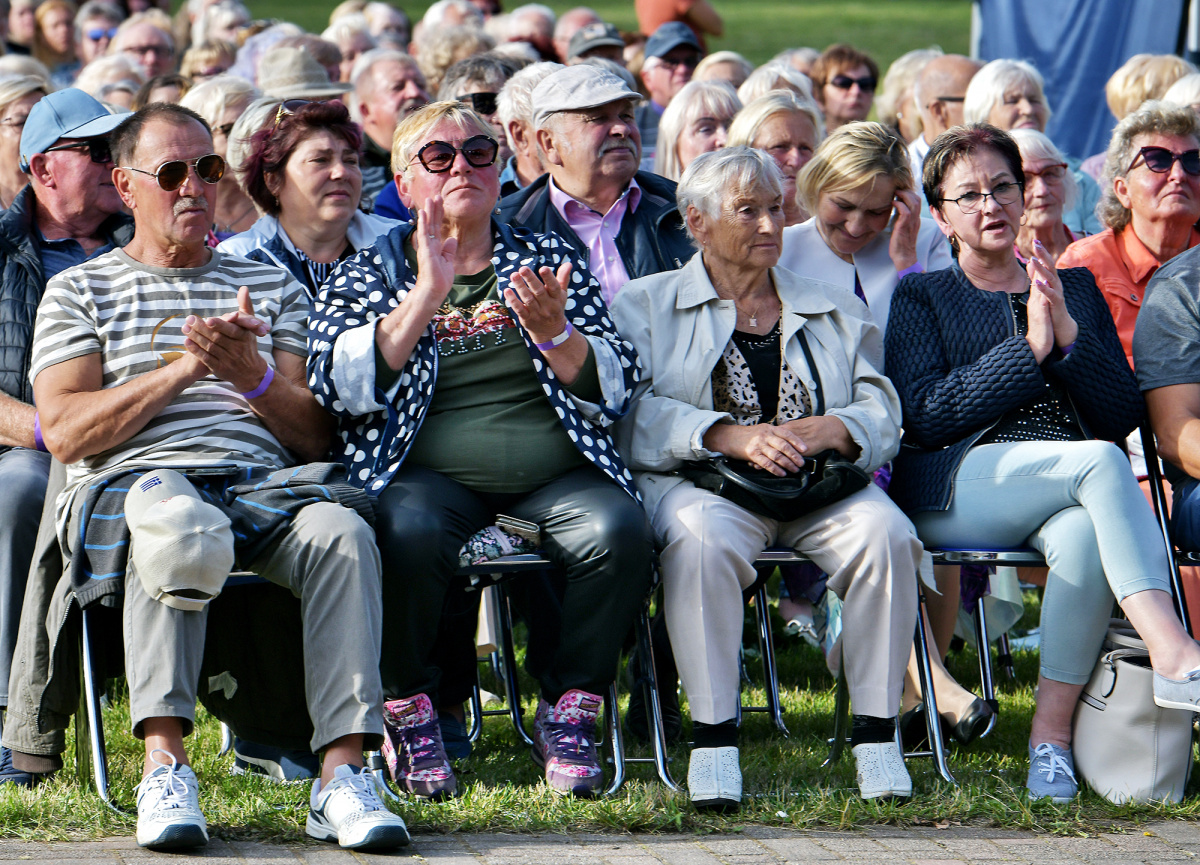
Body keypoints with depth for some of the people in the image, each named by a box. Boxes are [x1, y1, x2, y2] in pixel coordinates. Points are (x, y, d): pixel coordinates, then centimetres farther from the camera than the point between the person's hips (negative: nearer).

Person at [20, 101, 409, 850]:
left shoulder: (272, 287, 26)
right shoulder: (80, 290, 19)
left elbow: (318, 436, 16)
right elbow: (64, 432, 3)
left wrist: (251, 376, -5)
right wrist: (183, 369, -7)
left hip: (263, 484, 2)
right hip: (136, 479, -2)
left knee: (342, 530, -33)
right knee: (176, 529, -40)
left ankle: (344, 773, -41)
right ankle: (166, 767, -44)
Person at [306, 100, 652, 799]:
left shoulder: (549, 261, 16)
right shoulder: (370, 274, 13)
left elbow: (616, 390, 7)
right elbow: (341, 387, -6)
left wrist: (553, 333, -13)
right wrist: (426, 296, -13)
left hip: (555, 478, 2)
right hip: (431, 474, -2)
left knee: (619, 526, -30)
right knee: (409, 529, -36)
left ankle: (569, 713, -13)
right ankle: (409, 714, -15)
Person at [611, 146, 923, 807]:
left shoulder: (834, 311, 24)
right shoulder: (644, 306, 14)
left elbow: (882, 413, 11)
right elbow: (632, 417, -3)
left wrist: (831, 429, -12)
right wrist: (729, 435, -18)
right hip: (702, 481, -2)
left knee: (884, 532, -31)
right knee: (702, 536, -39)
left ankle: (876, 732, -23)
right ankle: (712, 738, -34)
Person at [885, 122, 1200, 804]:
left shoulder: (1075, 287, 23)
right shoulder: (920, 298, 15)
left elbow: (1125, 415, 11)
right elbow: (926, 415, -3)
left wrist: (1068, 337, -5)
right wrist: (1029, 346, -8)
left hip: (1070, 497, 3)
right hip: (955, 498, -2)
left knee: (1085, 535, -36)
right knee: (1100, 463, -33)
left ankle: (1053, 734, -32)